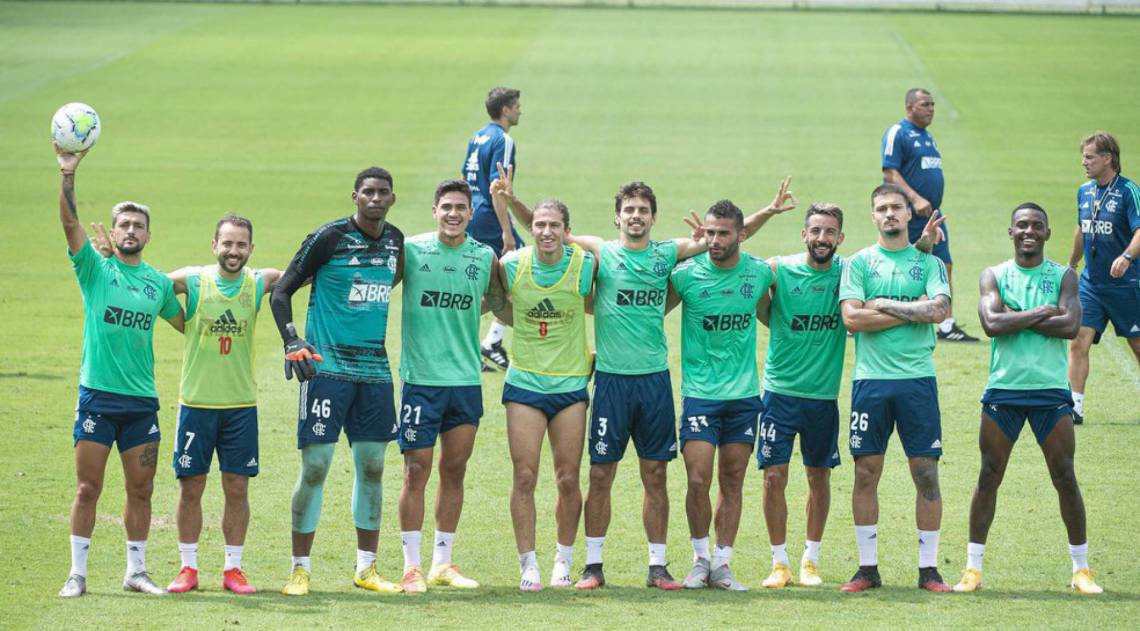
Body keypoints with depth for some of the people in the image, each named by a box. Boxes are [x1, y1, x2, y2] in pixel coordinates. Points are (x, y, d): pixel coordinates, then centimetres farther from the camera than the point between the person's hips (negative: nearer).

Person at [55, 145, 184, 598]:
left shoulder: (159, 283, 11)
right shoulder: (95, 269, 0)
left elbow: (185, 322, 26)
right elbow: (70, 224, -15)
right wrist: (67, 176, -28)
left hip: (142, 400, 3)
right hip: (97, 395, -3)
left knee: (140, 490, 6)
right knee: (88, 488, -2)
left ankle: (136, 571, 16)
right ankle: (77, 573, 4)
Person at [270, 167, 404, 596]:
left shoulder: (395, 241, 9)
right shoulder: (329, 238, -8)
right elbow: (281, 291, -4)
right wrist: (292, 343, -14)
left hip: (375, 368, 6)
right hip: (327, 367, -6)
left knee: (372, 466, 9)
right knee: (315, 466, -7)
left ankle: (366, 569, 18)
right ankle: (300, 569, 1)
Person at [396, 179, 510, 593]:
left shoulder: (485, 258, 6)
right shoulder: (409, 250, -3)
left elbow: (503, 307, 17)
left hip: (466, 378, 3)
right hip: (421, 377, -3)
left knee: (454, 470, 9)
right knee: (417, 470, -4)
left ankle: (442, 563, 18)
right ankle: (411, 566, 1)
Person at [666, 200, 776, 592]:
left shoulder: (760, 272, 1)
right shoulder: (686, 274, -6)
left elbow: (770, 314, 23)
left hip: (744, 394, 2)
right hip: (699, 393, -2)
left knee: (733, 482, 5)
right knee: (698, 481, -9)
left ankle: (721, 565, 12)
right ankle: (700, 559, 8)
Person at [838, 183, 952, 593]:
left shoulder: (928, 262, 7)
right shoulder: (859, 263, 6)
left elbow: (940, 310, -10)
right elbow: (851, 318, -7)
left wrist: (883, 305, -9)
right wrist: (911, 311, -7)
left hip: (917, 378, 0)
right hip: (870, 378, 0)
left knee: (926, 473, -1)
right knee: (866, 473, 1)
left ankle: (928, 568, 5)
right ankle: (868, 567, 9)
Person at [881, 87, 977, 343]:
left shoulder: (927, 136, 18)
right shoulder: (897, 133, -10)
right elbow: (889, 173, -17)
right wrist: (915, 199, -25)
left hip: (931, 216, 8)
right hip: (906, 216, -8)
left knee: (944, 266, 2)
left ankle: (947, 326, 4)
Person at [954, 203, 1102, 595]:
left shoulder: (1063, 277, 4)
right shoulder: (994, 276, 6)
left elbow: (1070, 326, -12)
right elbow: (992, 323, -11)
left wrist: (1016, 318, -11)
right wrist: (1040, 314, -11)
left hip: (1051, 389, 0)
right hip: (1003, 388, 0)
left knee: (1065, 478, 1)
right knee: (989, 477, 1)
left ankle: (1081, 569, 10)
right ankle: (973, 568, 6)